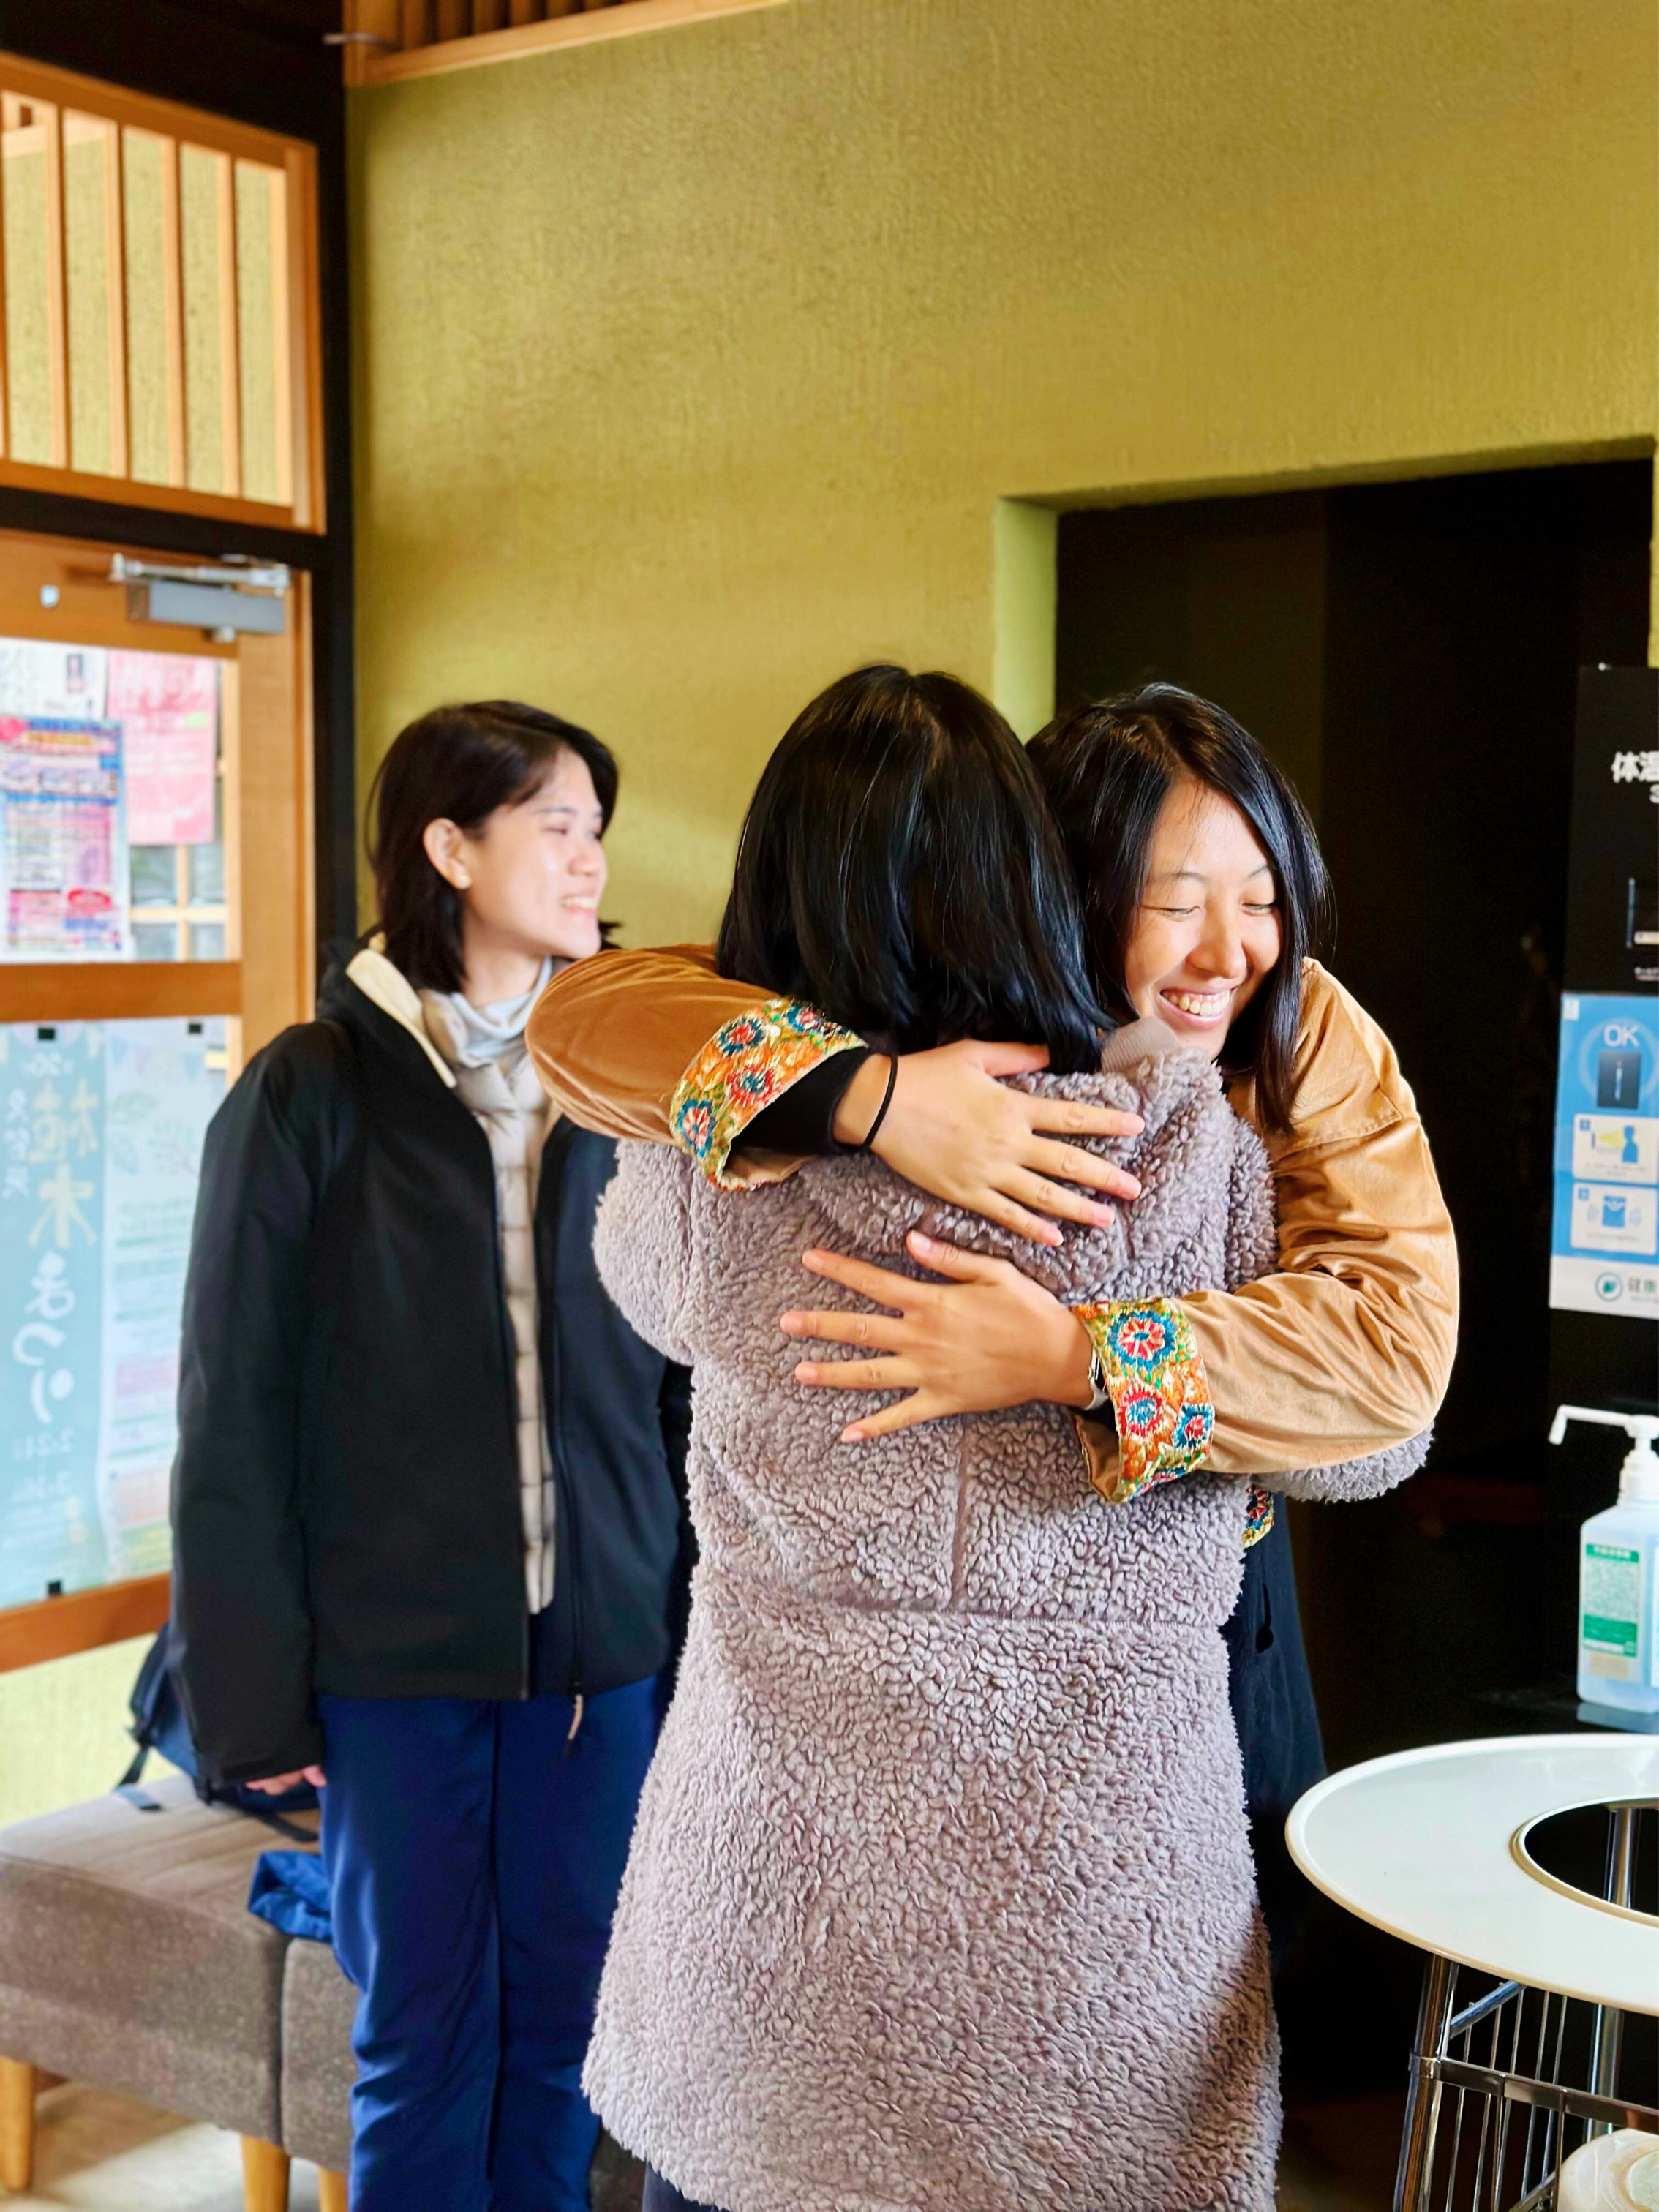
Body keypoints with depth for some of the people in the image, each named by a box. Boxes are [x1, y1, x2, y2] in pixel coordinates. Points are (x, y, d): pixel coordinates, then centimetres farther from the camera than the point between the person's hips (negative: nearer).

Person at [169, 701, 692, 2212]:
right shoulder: (313, 1093, -7)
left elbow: (682, 1380, 3)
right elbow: (237, 1417, -4)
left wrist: (696, 1628, 0)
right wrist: (253, 1685, -5)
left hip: (603, 1641, 3)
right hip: (395, 1648, -2)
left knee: (567, 2023, 12)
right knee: (424, 2031, 9)